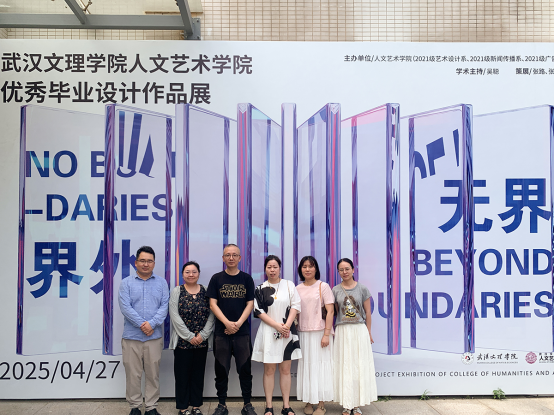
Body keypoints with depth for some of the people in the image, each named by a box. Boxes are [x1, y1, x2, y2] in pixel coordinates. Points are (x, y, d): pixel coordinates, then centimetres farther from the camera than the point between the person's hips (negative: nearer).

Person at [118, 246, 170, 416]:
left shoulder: (161, 283, 8)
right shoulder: (126, 283, 4)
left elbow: (164, 306, 0)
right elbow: (125, 307, -6)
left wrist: (152, 324, -14)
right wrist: (142, 324, -14)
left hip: (155, 336, 1)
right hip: (132, 336, -1)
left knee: (153, 374, 6)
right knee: (133, 374, 5)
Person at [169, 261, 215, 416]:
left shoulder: (205, 291, 5)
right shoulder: (176, 292, -1)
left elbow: (211, 315, 1)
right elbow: (175, 317, -8)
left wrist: (203, 335, -9)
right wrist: (190, 336, -12)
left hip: (201, 341, 2)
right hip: (182, 341, -2)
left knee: (198, 373, 9)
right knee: (183, 374, 4)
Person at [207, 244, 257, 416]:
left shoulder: (247, 279, 5)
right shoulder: (216, 278, 3)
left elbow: (250, 304, 1)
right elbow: (213, 304, -2)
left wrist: (238, 324, -11)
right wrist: (227, 323, -14)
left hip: (242, 332, 0)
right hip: (221, 331, 0)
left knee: (245, 368, 4)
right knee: (221, 369, 6)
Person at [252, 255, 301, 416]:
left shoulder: (289, 285, 7)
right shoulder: (260, 289, 4)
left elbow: (295, 306, 2)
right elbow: (259, 311, -3)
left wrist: (287, 326, -10)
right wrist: (277, 326, -10)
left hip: (288, 331, 1)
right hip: (269, 332, -1)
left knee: (285, 370, 5)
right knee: (269, 370, 2)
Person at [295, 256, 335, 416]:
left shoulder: (323, 286, -2)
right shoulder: (297, 289, 9)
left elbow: (330, 311, -6)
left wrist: (326, 334, -12)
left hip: (320, 333, -3)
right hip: (303, 333, 3)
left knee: (320, 365, 0)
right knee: (306, 366, 6)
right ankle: (308, 402, 17)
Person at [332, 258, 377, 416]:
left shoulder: (362, 289, 1)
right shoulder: (335, 290, 4)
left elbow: (368, 312, 4)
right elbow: (334, 312, 9)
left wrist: (368, 333, 2)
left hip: (359, 330, -1)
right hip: (342, 331, 1)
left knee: (359, 366, 1)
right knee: (344, 367, 1)